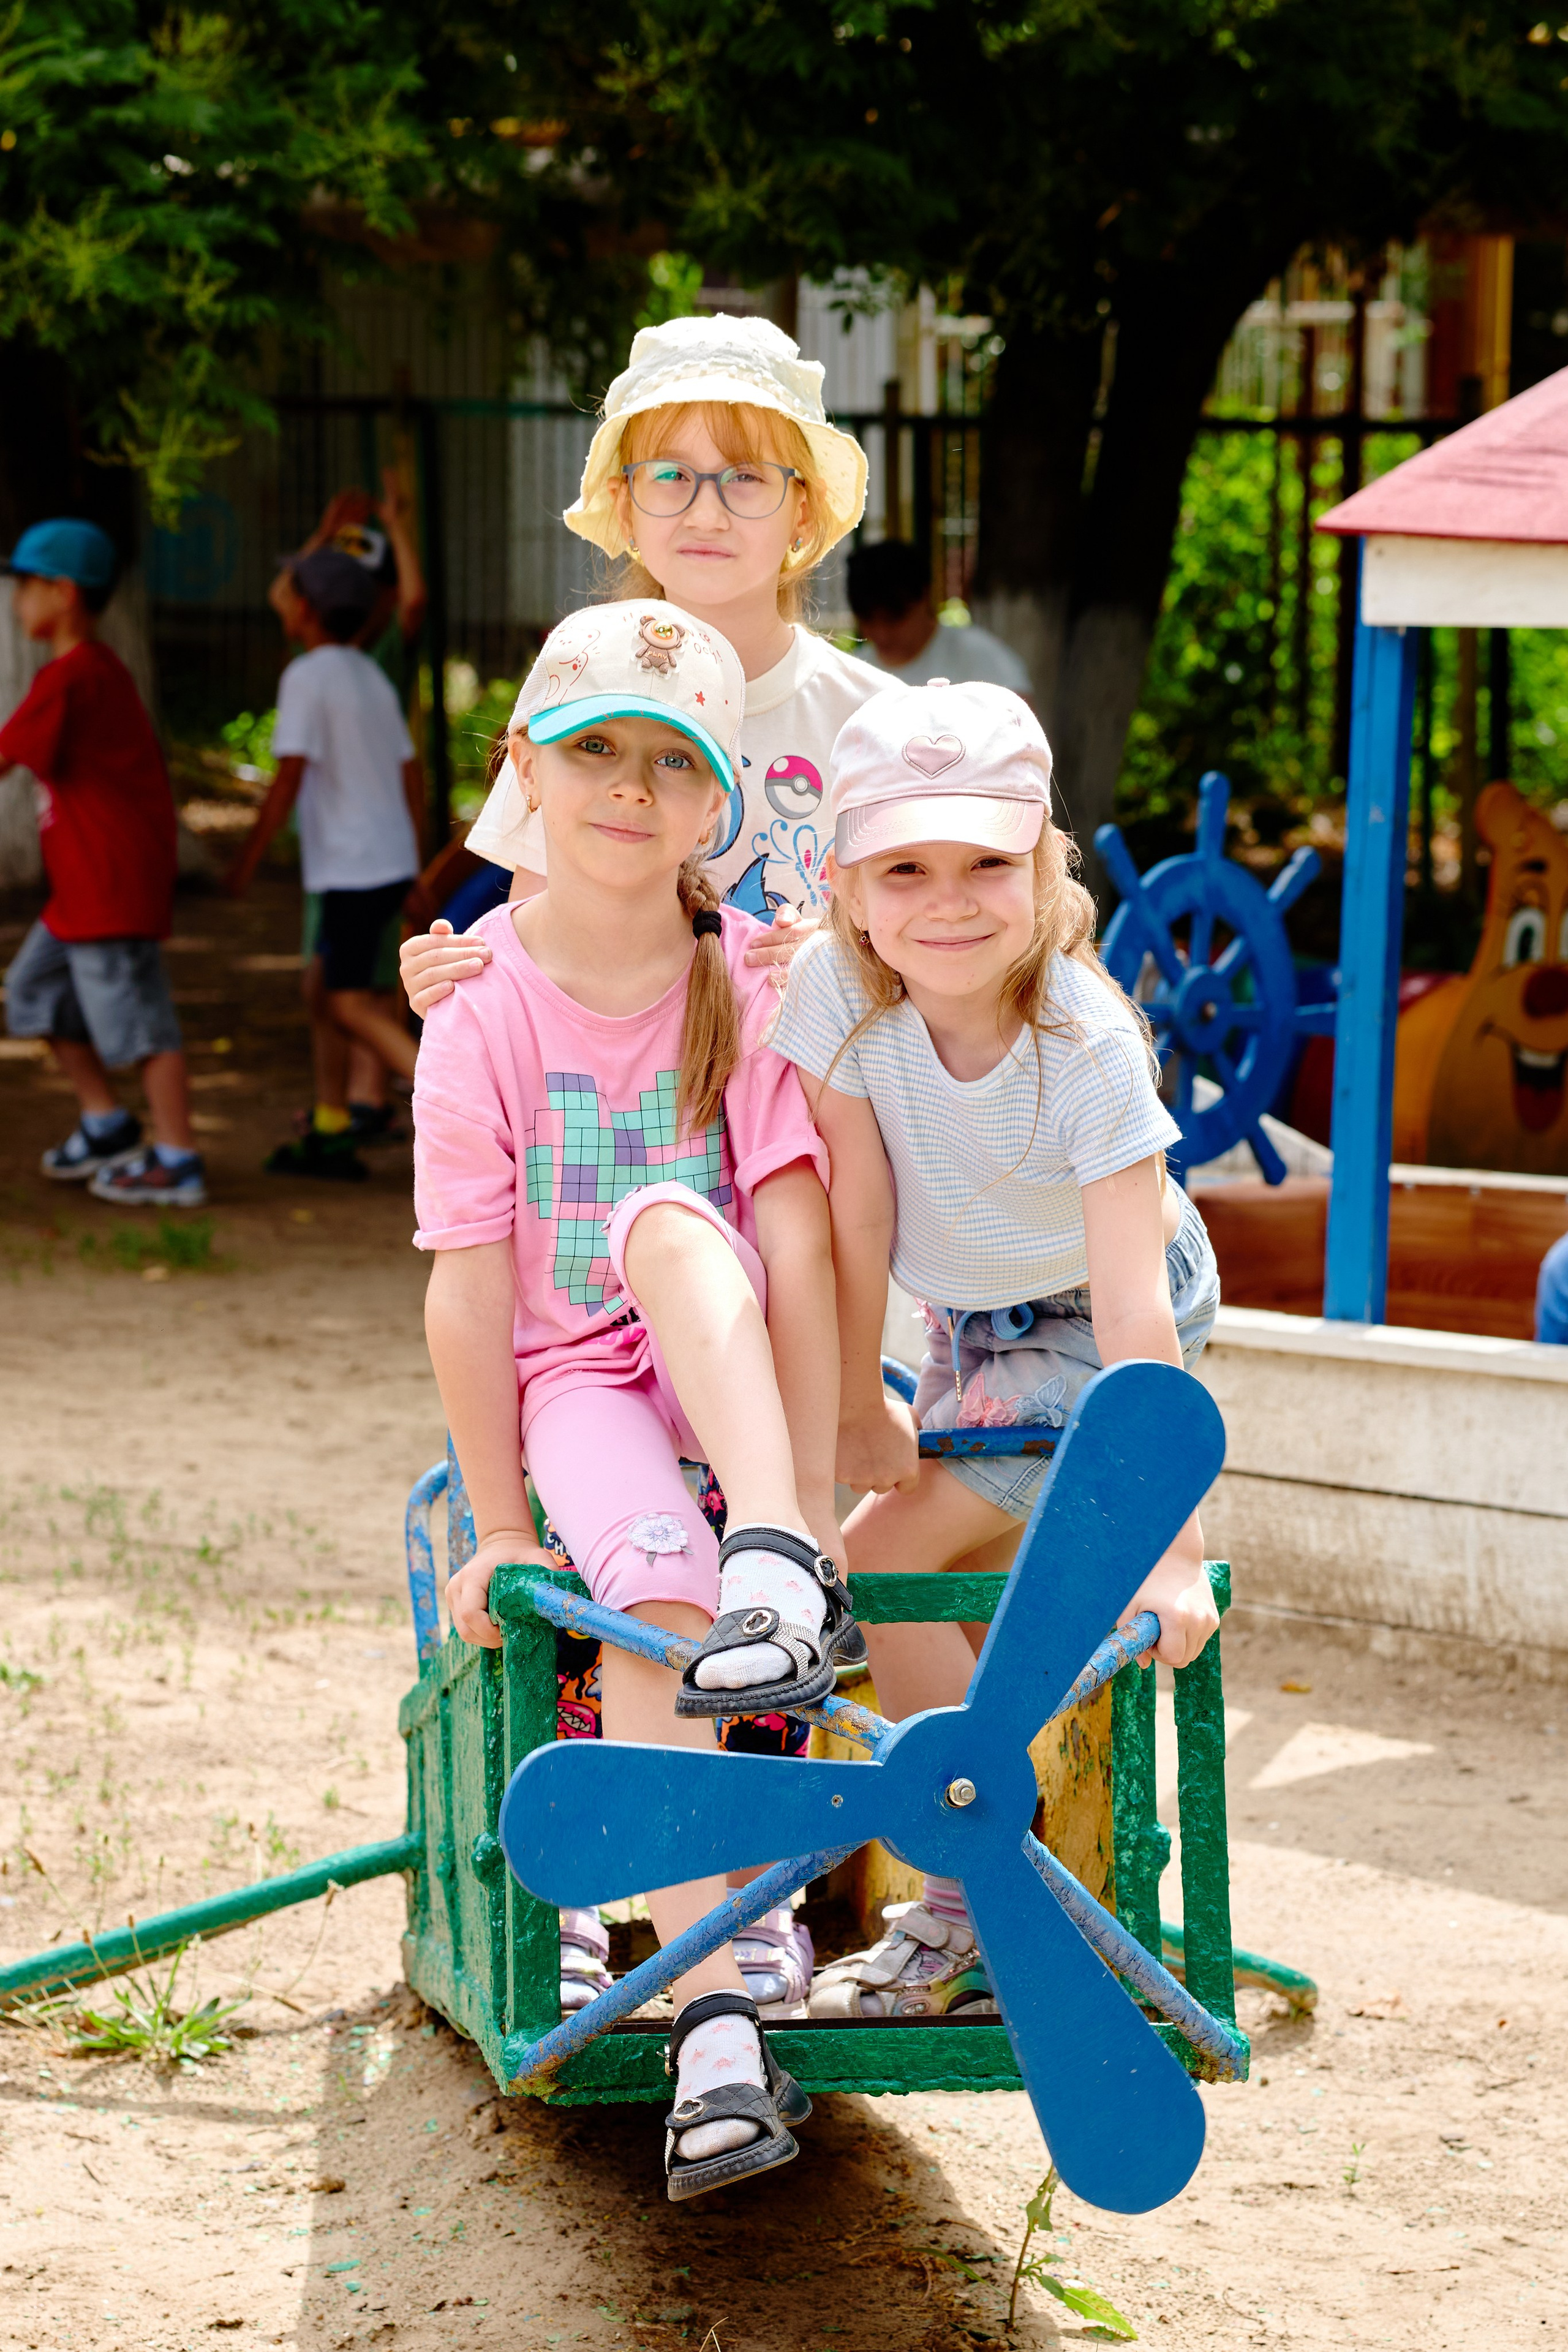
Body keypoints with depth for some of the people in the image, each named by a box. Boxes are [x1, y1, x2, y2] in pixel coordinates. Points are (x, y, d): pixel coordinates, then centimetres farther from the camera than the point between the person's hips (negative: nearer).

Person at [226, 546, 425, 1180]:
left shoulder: (307, 678, -12)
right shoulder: (372, 679, 13)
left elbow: (289, 779, -17)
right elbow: (412, 778, 16)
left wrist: (246, 862, -10)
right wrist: (413, 869, 23)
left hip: (354, 867, -9)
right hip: (392, 862, 9)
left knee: (351, 1005, -8)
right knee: (332, 989, 14)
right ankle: (330, 1136, 16)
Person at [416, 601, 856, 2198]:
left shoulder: (755, 984, -8)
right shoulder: (484, 1016, -8)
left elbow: (795, 1241, -15)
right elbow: (470, 1291, -8)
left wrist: (805, 1500, -21)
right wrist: (502, 1527, -8)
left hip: (733, 1360, 0)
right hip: (579, 1374, 0)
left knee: (664, 1217, -32)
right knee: (650, 1588, -30)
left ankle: (779, 1573, -42)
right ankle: (717, 2022, -36)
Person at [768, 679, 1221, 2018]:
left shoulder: (1088, 1042, -34)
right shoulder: (837, 987, -24)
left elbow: (1136, 1316, -35)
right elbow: (856, 1213, -14)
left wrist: (1170, 1552, -36)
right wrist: (856, 1404, -5)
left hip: (1097, 1323, -5)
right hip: (969, 1319, 5)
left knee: (883, 1565, -14)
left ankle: (981, 1911, -2)